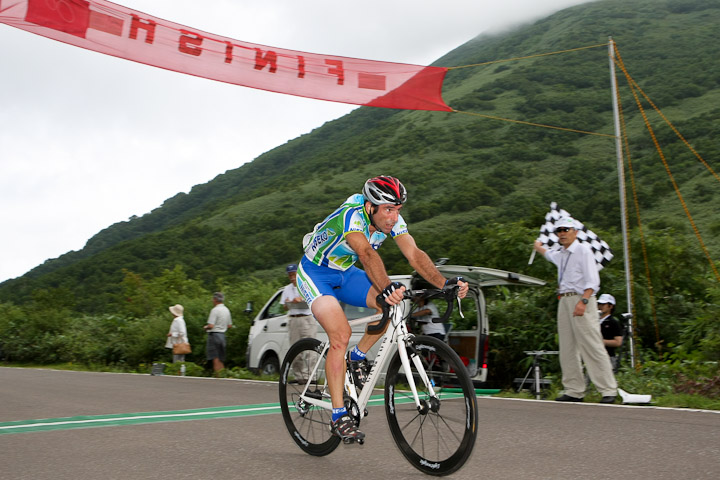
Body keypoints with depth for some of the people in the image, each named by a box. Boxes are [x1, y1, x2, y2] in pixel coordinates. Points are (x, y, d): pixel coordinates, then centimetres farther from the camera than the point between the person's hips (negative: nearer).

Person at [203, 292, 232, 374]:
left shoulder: (215, 310, -14)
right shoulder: (227, 310, 12)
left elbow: (211, 326, -21)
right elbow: (230, 325, 18)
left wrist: (205, 327, -1)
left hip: (214, 335, -8)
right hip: (222, 335, 8)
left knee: (215, 360, -7)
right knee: (221, 360, 12)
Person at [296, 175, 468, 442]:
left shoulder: (392, 219, -15)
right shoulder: (351, 215, -33)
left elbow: (415, 254, -25)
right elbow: (367, 254, -50)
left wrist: (445, 283, -39)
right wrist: (386, 288, -66)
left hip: (344, 273, 7)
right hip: (314, 273, -6)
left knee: (393, 304, -15)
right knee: (341, 334, -24)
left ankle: (357, 357, 7)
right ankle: (339, 417, -16)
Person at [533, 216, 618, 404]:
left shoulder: (583, 250, -4)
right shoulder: (561, 255, 19)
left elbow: (592, 280, -12)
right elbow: (549, 254, 46)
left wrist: (583, 301, -24)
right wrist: (538, 247, 63)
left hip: (581, 300, -8)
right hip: (564, 301, 8)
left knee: (592, 346, -10)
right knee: (567, 348, 7)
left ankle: (608, 390, -5)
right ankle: (574, 391, 13)